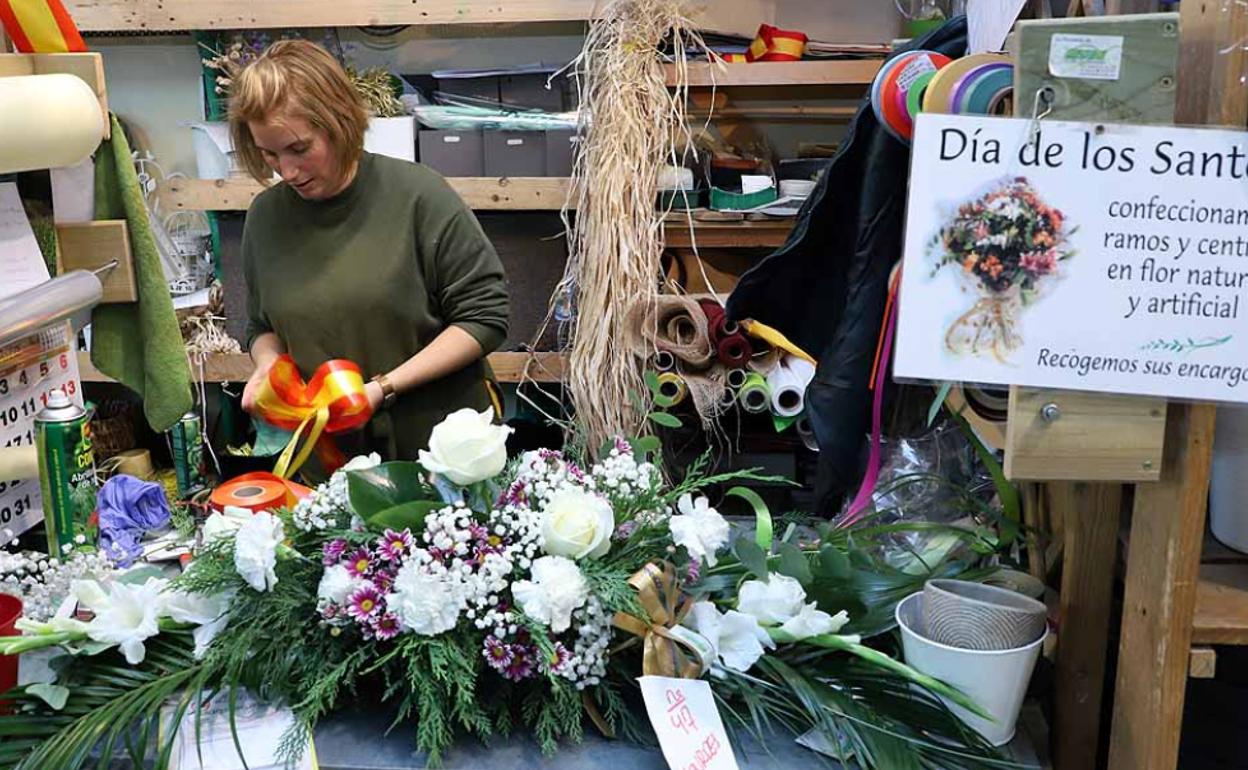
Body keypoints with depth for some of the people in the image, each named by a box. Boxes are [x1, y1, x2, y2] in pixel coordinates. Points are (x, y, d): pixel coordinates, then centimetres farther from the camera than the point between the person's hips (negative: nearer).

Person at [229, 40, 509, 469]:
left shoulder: (419, 195, -14)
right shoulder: (266, 216, -1)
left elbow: (483, 317, -12)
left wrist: (384, 387, -19)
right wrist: (268, 363, -8)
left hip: (442, 442, -3)